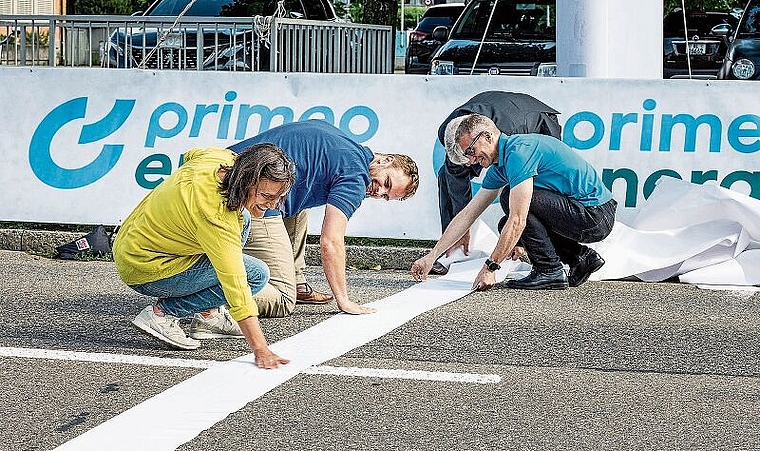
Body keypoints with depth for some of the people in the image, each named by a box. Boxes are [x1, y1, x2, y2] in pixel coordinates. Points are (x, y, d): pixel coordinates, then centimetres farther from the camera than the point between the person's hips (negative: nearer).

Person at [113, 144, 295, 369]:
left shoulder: (223, 158, -8)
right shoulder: (216, 217, -33)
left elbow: (192, 155, 18)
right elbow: (235, 283, -35)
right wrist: (261, 350, -37)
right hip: (144, 271, -10)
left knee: (242, 218, 14)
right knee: (256, 274, -13)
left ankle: (208, 315, 14)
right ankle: (162, 312, -8)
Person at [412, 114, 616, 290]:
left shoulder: (518, 151, -19)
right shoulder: (499, 167, 12)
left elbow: (517, 221, -24)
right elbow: (468, 215, 16)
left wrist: (490, 267, -19)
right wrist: (431, 257, 14)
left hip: (595, 216, -10)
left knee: (510, 197, -15)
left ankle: (550, 271, -11)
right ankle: (582, 257, 12)